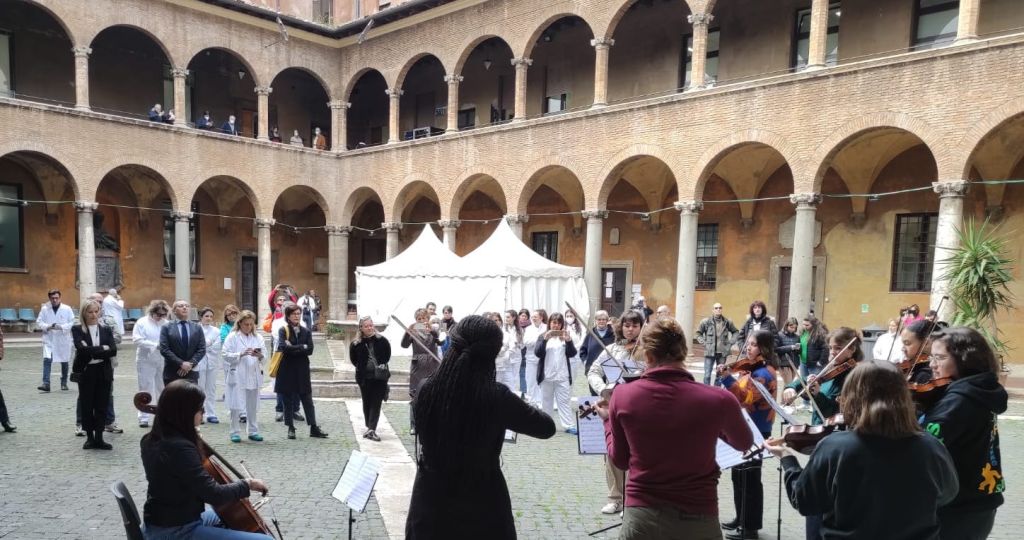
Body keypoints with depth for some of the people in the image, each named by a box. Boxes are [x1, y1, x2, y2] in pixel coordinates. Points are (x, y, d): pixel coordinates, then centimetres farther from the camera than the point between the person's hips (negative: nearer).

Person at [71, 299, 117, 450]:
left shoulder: (106, 330, 6)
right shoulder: (77, 330, 0)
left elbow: (113, 350, -7)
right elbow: (82, 349, -17)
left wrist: (92, 352, -14)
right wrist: (102, 349, -15)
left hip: (104, 372, 2)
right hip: (85, 372, -2)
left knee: (102, 406, 4)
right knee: (87, 405, 6)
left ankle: (99, 438, 13)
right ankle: (90, 437, 18)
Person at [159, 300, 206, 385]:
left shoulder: (197, 328, 10)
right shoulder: (166, 328, 3)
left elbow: (202, 349, 3)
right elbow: (164, 350, -7)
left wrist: (191, 364, -11)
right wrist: (181, 363, -15)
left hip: (191, 373, 2)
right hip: (172, 373, -2)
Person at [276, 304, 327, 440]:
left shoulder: (306, 332, 7)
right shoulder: (283, 330, -2)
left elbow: (310, 350, -6)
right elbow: (283, 347, -18)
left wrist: (292, 348, -13)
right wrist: (302, 347, -13)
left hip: (302, 371, 2)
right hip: (287, 371, -2)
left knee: (307, 401, 5)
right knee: (288, 401, 6)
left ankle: (314, 428, 8)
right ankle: (291, 428, 18)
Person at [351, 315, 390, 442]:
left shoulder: (382, 341, -2)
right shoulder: (356, 344, -3)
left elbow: (387, 356, 9)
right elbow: (353, 360, 11)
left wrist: (382, 366, 1)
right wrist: (362, 368, 5)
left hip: (380, 377, -1)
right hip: (364, 378, 1)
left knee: (376, 403, -4)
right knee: (366, 403, 11)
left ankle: (371, 429, -6)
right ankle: (369, 428, 25)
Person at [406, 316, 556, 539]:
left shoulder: (427, 389, -12)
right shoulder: (497, 397, -21)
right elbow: (547, 428, -7)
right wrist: (516, 408, 10)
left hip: (431, 496, 3)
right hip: (481, 500, -2)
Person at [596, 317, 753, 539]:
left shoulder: (623, 395, -12)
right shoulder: (719, 399, -15)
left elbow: (620, 460, 3)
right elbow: (744, 444, 7)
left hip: (641, 517, 1)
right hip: (698, 519, 0)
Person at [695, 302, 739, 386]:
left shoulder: (727, 322, 2)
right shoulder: (706, 321, -4)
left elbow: (735, 332, 16)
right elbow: (698, 333, 7)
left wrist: (730, 342, 5)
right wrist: (703, 343, -4)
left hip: (722, 352, 2)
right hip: (710, 352, -2)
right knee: (707, 375, -5)